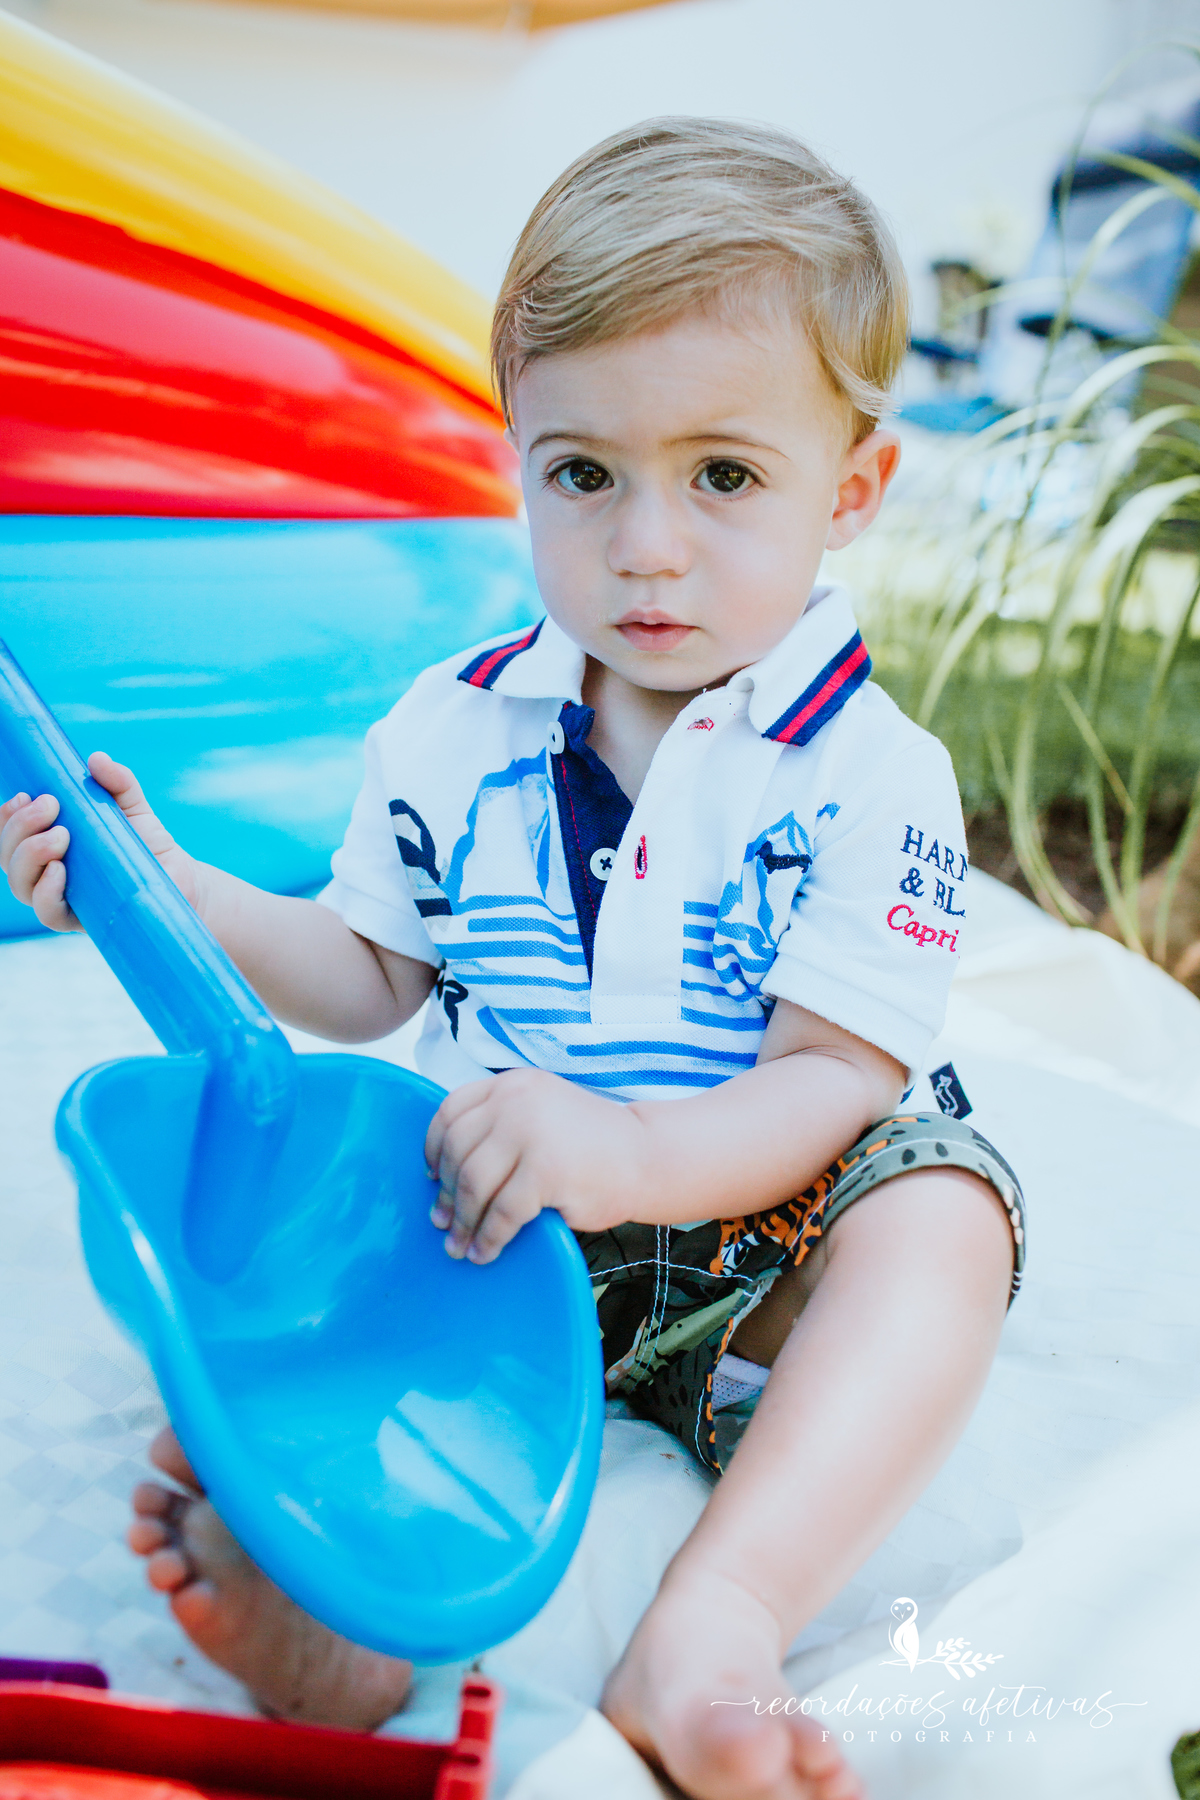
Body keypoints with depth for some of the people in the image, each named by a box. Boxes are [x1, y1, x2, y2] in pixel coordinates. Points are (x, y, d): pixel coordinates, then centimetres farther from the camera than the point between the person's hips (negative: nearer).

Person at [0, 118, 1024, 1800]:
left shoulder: (875, 776, -11)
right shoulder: (450, 728, 0)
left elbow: (829, 1086, -17)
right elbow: (370, 982, 10)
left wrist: (628, 1152, -37)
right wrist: (178, 896, -6)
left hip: (743, 1246, -2)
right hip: (478, 1215, 3)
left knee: (940, 1206, -30)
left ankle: (713, 1622, -42)